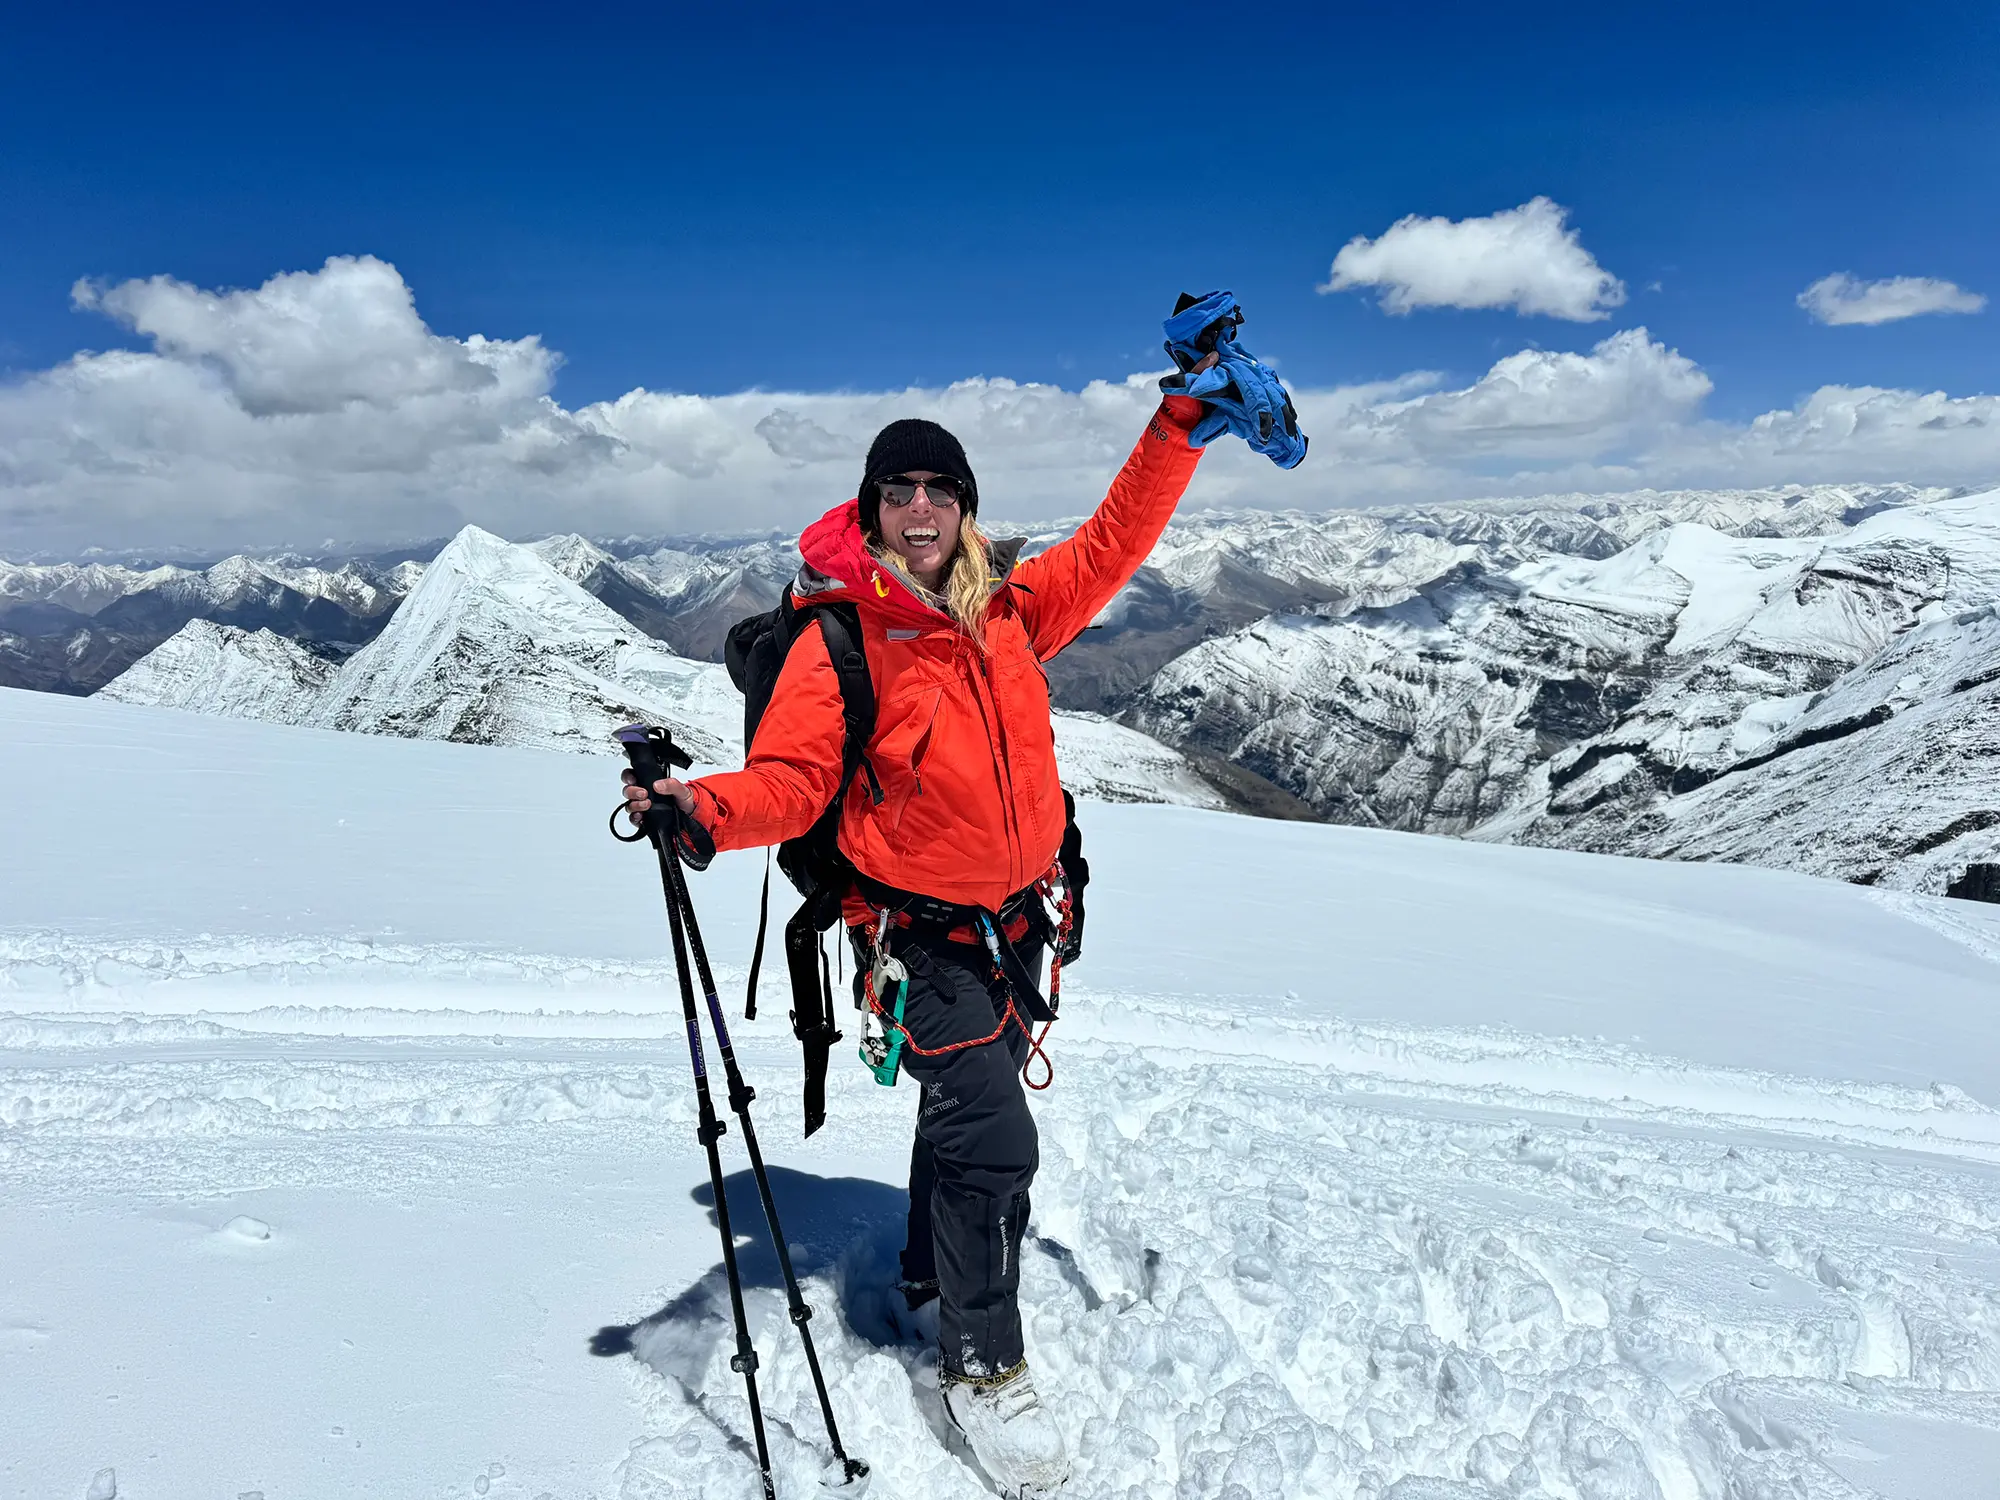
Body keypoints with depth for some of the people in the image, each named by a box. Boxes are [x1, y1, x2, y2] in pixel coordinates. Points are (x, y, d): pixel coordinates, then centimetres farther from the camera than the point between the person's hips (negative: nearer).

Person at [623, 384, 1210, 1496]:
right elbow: (792, 778, -19)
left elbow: (1113, 543, 7)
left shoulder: (1010, 606, 0)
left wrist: (1180, 426, 2)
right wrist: (707, 808, -39)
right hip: (925, 934, -6)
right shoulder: (840, 638, -14)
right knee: (993, 1134, -9)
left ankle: (932, 1276, 49)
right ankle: (983, 1366, 15)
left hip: (1018, 918, 6)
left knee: (970, 1106, 23)